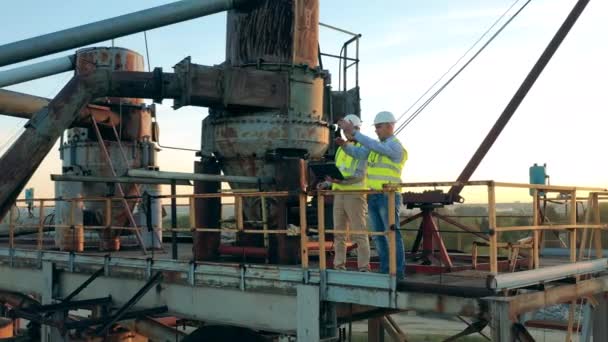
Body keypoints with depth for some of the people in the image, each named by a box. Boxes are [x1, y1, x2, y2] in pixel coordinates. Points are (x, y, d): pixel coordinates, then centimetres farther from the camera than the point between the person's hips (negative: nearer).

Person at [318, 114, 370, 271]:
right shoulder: (341, 149, 19)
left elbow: (359, 175, -14)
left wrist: (341, 180, -28)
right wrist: (327, 183, 4)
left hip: (355, 194, -7)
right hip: (339, 194, 7)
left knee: (359, 232, -6)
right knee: (339, 232, 8)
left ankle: (364, 267, -3)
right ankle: (339, 265, 14)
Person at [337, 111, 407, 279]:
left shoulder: (396, 146, -11)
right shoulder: (377, 145, 16)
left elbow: (373, 146, -28)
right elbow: (358, 153, 6)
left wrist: (353, 132, -33)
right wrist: (344, 144, -14)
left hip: (388, 197, -8)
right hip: (373, 197, 8)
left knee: (392, 234, -4)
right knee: (378, 235, 9)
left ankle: (398, 271, 1)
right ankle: (385, 269, 16)